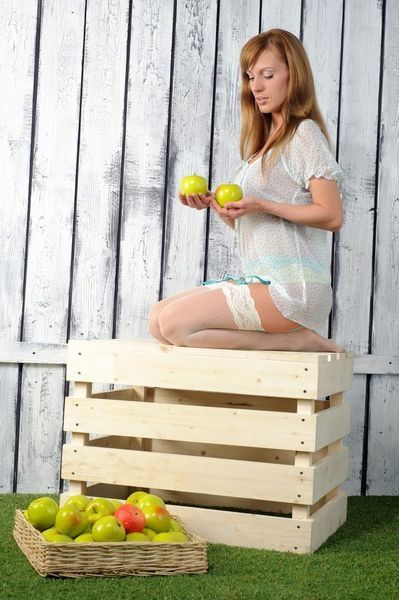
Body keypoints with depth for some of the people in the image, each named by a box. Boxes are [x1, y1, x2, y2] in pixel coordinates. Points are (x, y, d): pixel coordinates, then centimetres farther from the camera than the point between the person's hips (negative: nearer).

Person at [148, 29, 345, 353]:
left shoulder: (304, 134, -5)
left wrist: (261, 206, -20)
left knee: (175, 324, -18)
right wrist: (214, 204, 1)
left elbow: (332, 216, -14)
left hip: (291, 286, -9)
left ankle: (298, 341, -10)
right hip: (256, 278, 9)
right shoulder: (264, 142, 21)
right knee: (157, 319, 1)